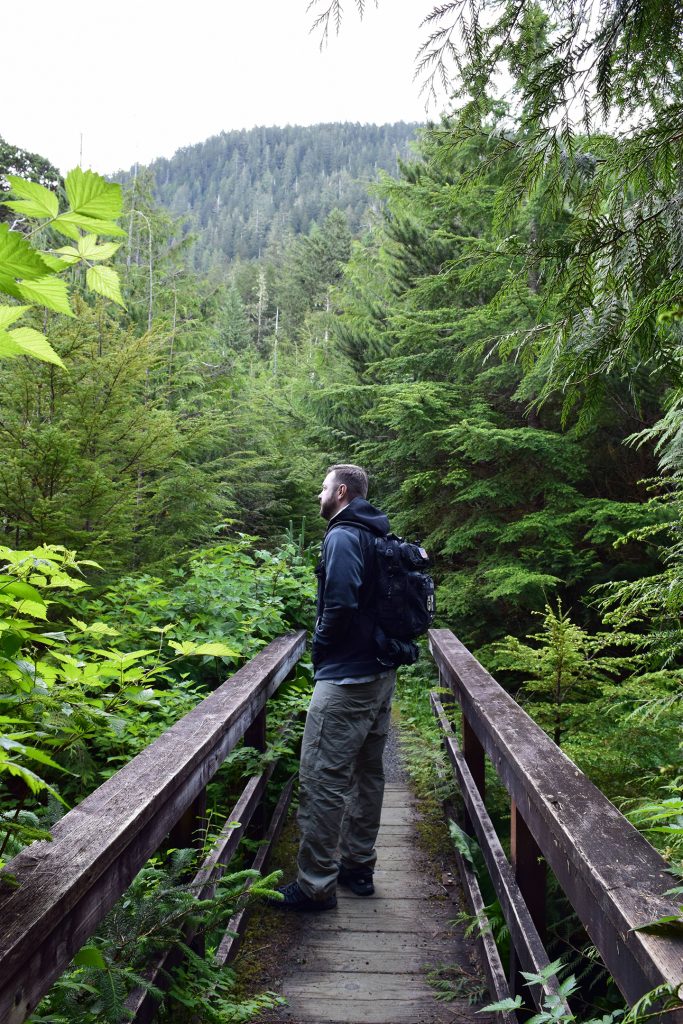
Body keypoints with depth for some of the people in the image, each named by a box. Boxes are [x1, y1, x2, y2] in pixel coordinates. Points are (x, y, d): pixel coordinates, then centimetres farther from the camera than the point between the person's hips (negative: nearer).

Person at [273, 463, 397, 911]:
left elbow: (341, 603, -26)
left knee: (322, 780, -2)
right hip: (382, 674, 10)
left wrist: (320, 647, -8)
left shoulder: (343, 537, -14)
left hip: (346, 679, -10)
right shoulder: (379, 537, 13)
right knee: (368, 774, 17)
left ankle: (316, 886, 6)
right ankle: (359, 866, 29)